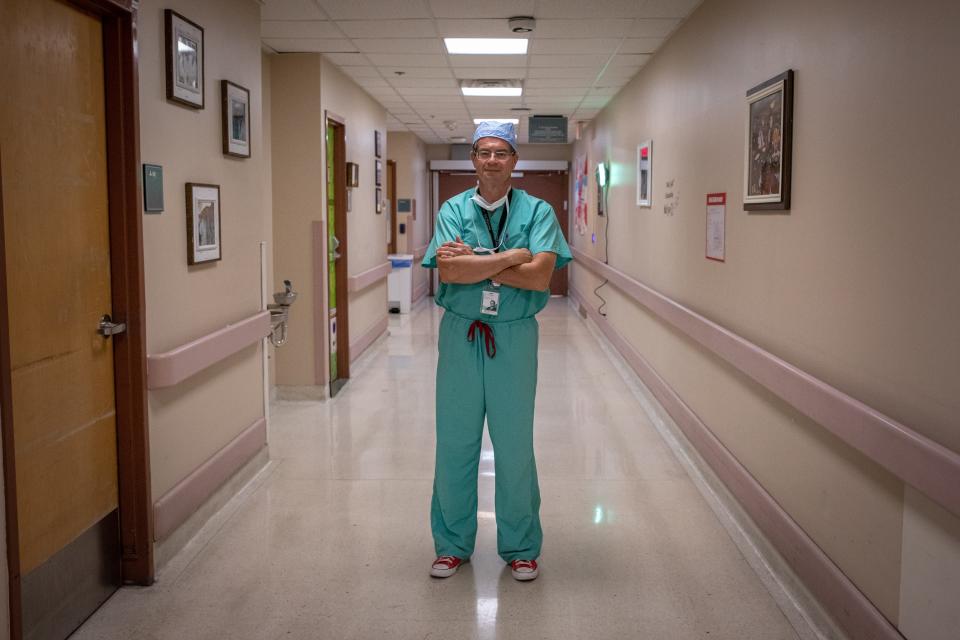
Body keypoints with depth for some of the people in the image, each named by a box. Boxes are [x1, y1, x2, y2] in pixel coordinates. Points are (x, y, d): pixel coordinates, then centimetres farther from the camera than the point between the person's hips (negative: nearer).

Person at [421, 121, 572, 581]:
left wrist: (472, 260, -13)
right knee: (455, 443, 9)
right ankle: (452, 544, 26)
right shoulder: (453, 210, 3)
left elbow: (540, 276, -15)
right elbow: (449, 272, -13)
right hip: (460, 334, 1)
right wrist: (511, 256, -15)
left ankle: (520, 548, 24)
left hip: (514, 337, -1)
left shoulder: (537, 211, 0)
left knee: (515, 444, 8)